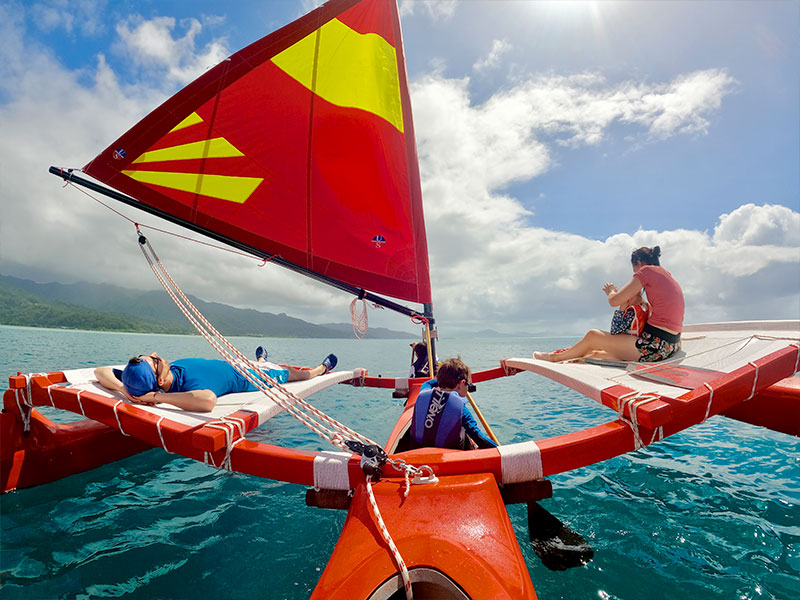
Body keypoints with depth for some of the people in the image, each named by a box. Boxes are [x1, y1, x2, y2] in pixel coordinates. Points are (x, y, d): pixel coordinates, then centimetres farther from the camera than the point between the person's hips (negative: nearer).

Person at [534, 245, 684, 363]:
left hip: (656, 345, -9)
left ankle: (555, 357, 21)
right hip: (672, 344, 9)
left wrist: (611, 291, 10)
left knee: (592, 336, 5)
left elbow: (614, 301, -11)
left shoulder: (647, 271, -8)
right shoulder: (665, 274, 20)